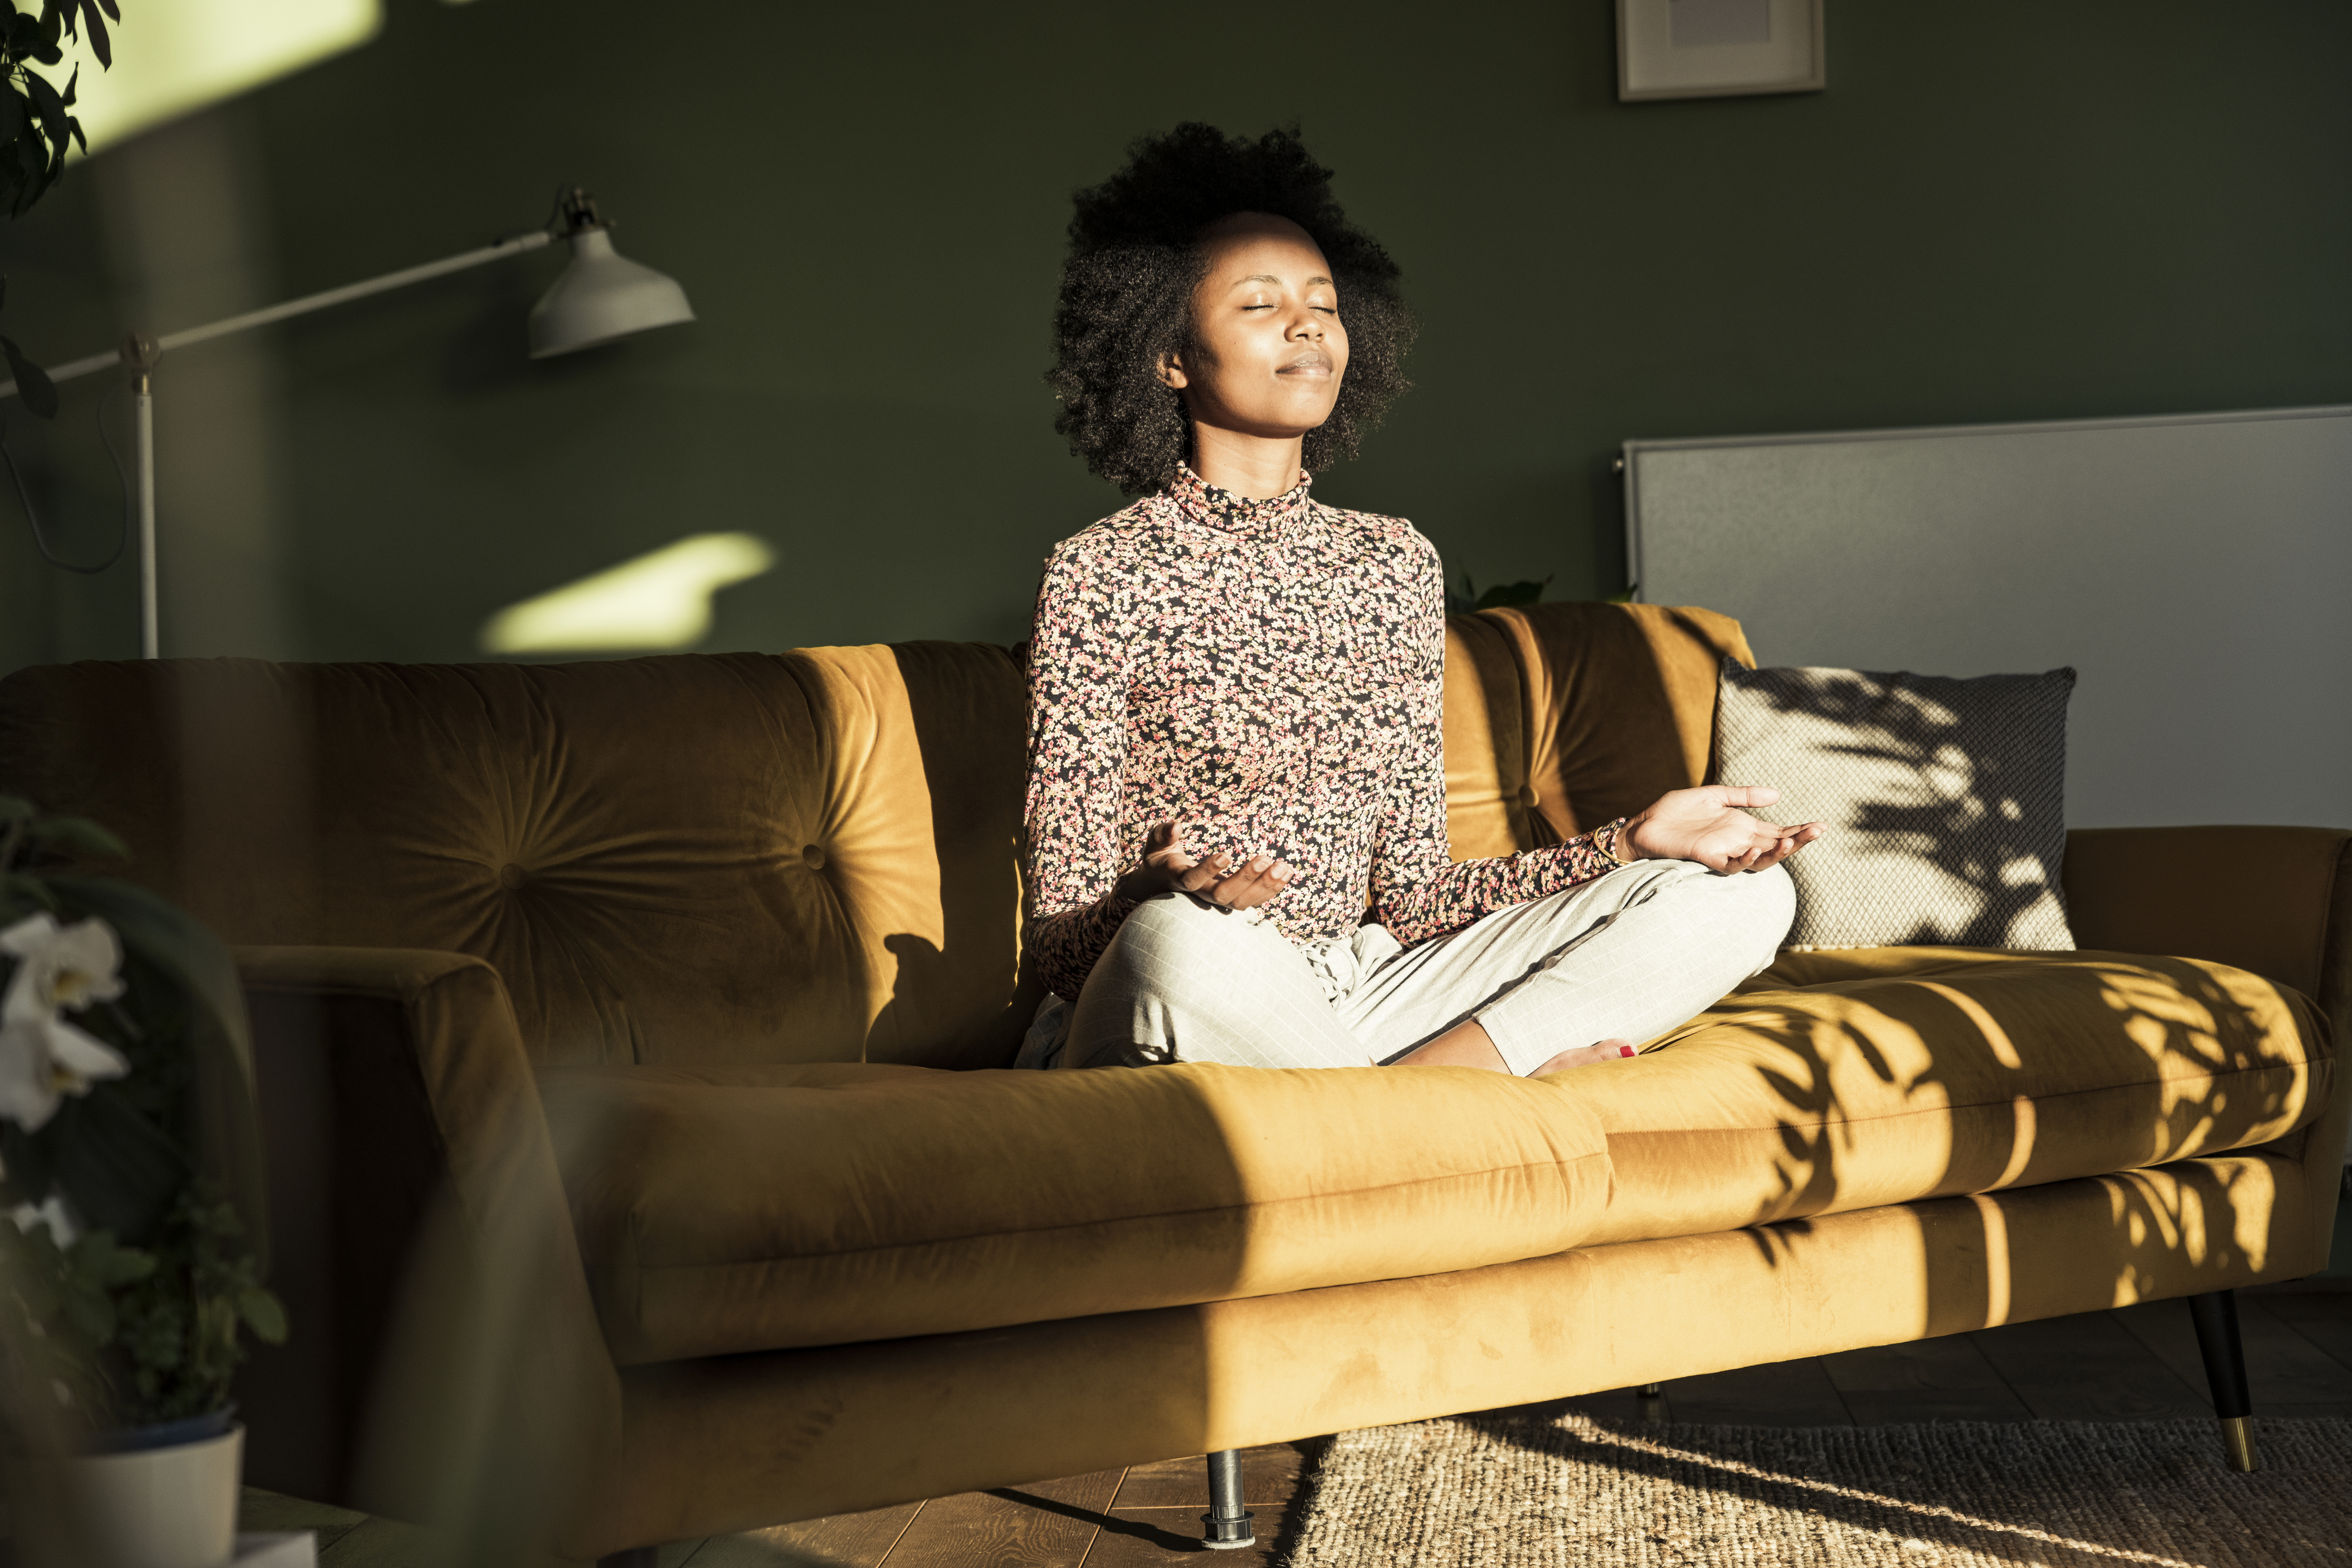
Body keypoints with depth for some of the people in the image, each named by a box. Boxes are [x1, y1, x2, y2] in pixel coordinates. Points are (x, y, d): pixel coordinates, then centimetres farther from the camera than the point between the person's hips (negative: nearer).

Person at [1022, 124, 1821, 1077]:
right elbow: (1061, 937, -9)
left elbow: (1410, 895, 9)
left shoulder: (1396, 565, 11)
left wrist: (1632, 843, -3)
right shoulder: (1099, 576, -6)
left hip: (1360, 989, 6)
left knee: (1741, 895, -4)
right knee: (1185, 939, -43)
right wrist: (1160, 893, -33)